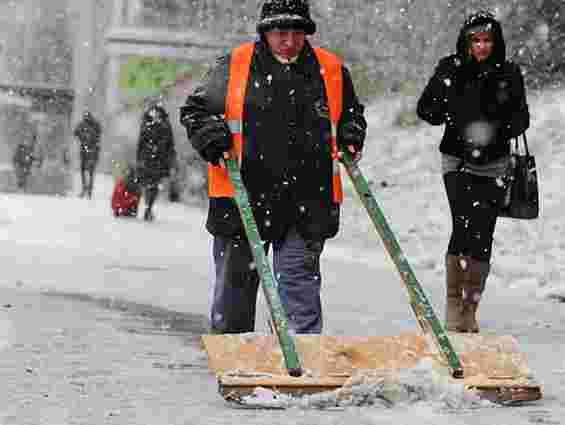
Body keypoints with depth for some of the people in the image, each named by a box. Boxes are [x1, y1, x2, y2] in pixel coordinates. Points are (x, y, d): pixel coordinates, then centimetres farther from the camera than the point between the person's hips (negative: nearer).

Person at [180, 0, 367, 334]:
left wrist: (351, 136, 6)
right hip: (242, 198, 0)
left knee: (300, 286, -5)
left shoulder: (332, 71, 7)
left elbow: (351, 114, 25)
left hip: (306, 204, 0)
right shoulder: (234, 66, 0)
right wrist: (212, 137, -10)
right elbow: (196, 109, 7)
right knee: (234, 285, 11)